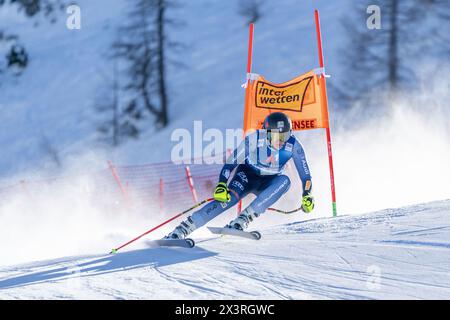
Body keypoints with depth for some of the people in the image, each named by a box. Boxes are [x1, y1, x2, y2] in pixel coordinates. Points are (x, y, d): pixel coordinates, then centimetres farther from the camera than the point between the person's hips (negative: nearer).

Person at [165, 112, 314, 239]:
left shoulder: (293, 145, -19)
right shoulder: (254, 139, -25)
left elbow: (305, 174, -5)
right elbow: (230, 162, -23)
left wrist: (307, 196, -13)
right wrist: (222, 185, -34)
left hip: (268, 184, 2)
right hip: (247, 175, -2)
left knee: (284, 181, -31)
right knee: (229, 197, -31)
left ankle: (242, 220, -39)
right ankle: (182, 229, -35)